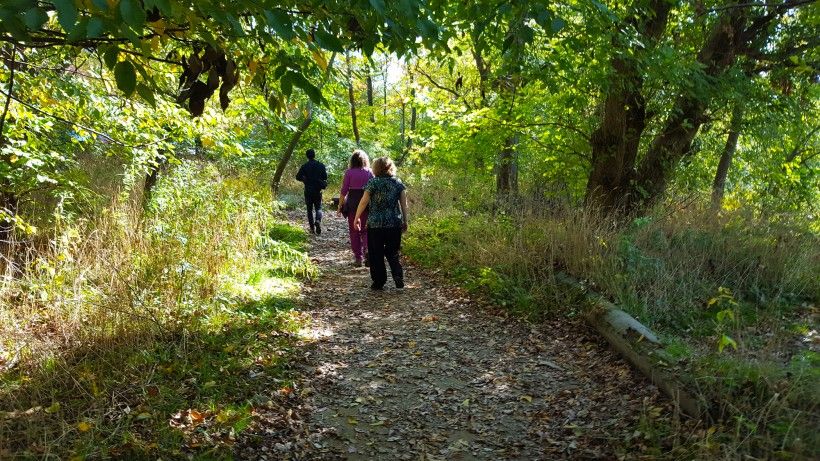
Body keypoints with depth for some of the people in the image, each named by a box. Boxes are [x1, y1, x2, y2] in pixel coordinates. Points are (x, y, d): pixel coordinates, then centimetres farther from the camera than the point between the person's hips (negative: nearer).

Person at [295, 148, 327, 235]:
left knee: (310, 209, 10)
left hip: (308, 191, -1)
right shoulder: (321, 165, -3)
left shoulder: (305, 166, -7)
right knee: (318, 208, 11)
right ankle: (318, 221, -21)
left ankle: (312, 229, 9)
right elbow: (325, 177, 1)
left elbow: (298, 177, -6)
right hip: (318, 191, 1)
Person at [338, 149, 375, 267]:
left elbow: (344, 190, -4)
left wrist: (340, 205, 5)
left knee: (354, 231, 10)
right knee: (366, 230, 11)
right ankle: (367, 250, -14)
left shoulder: (349, 172, -4)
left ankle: (358, 257, 11)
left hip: (352, 203, -1)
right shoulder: (369, 172, 2)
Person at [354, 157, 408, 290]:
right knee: (392, 253, 14)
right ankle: (398, 277, -5)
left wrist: (357, 218, 6)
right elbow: (404, 204, 4)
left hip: (375, 224, -3)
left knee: (376, 254, 9)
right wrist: (405, 221, 13)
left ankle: (379, 282, 12)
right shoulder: (398, 182, 4)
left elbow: (364, 202, -6)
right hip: (395, 224, 3)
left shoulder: (373, 182, -5)